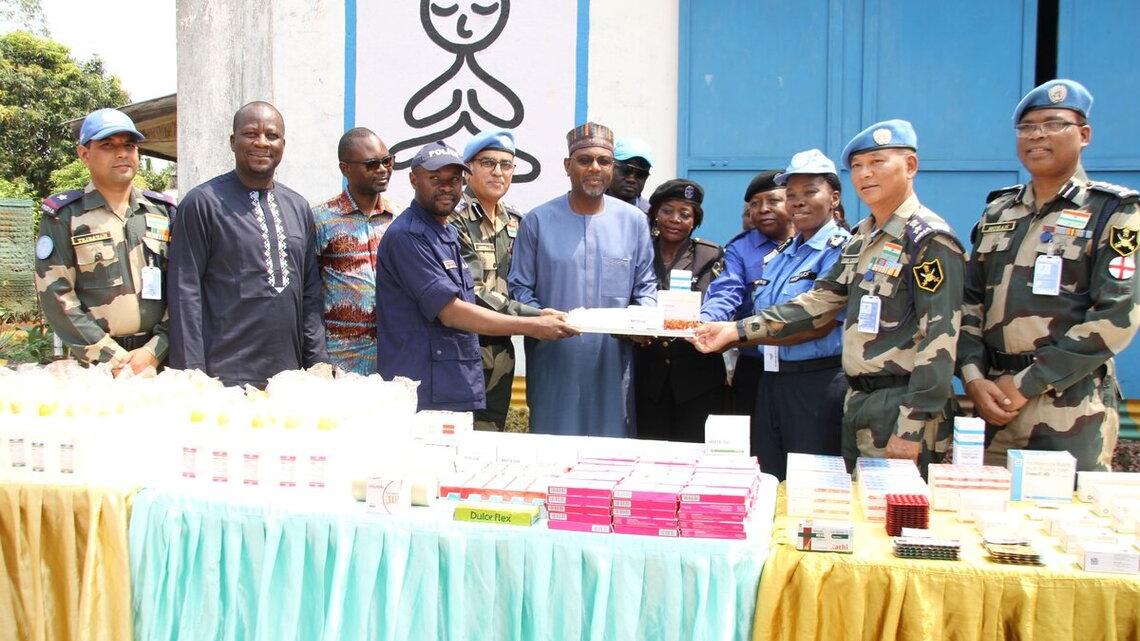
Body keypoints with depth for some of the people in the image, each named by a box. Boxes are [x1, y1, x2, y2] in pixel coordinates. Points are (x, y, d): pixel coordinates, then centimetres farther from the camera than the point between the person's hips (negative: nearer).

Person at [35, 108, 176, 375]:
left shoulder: (163, 211, 8)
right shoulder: (63, 215, 0)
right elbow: (56, 295, -6)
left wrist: (154, 350, -9)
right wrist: (114, 359, -12)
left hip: (158, 361, 2)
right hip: (92, 366, -2)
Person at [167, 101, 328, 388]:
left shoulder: (299, 207, 13)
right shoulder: (202, 203, -3)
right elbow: (186, 293, -6)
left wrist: (318, 364, 6)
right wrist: (192, 377, -11)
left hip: (289, 375, 5)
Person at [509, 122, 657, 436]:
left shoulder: (633, 221, 8)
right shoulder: (538, 220, 3)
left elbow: (645, 286, 12)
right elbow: (520, 287, 4)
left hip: (613, 363, 1)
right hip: (554, 361, -1)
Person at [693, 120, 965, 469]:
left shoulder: (930, 240, -12)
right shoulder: (862, 236, 13)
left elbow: (940, 337, -18)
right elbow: (821, 301, 13)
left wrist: (912, 428, -23)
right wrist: (738, 330, 5)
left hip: (901, 406, -8)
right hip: (859, 402, 8)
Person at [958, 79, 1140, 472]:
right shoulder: (997, 212, 13)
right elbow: (970, 302, 9)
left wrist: (1026, 384, -14)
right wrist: (974, 378, -6)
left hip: (1072, 407, -4)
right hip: (995, 399, 4)